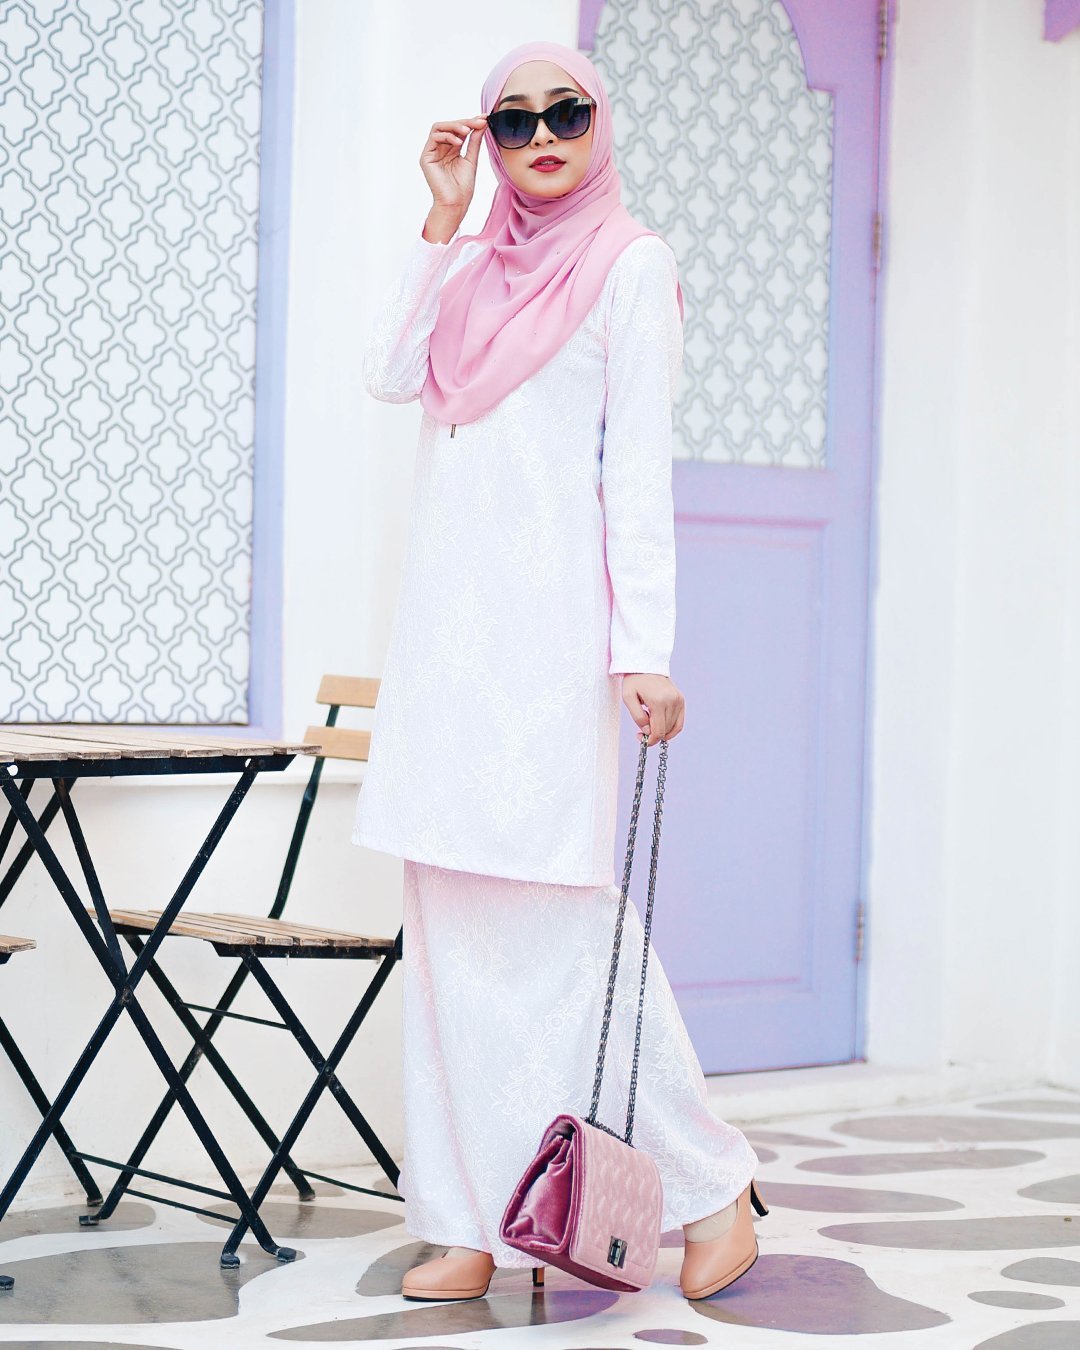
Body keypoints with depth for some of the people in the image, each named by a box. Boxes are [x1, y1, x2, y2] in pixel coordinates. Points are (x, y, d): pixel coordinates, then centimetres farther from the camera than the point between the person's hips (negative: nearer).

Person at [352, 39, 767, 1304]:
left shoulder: (629, 264, 0)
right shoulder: (475, 266, 19)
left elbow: (638, 467, -7)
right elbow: (390, 372, 4)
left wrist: (645, 650, -13)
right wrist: (444, 217, 3)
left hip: (545, 626, -7)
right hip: (448, 619, 7)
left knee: (559, 905, -10)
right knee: (452, 919, 4)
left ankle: (710, 1185, 2)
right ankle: (476, 1221, 9)